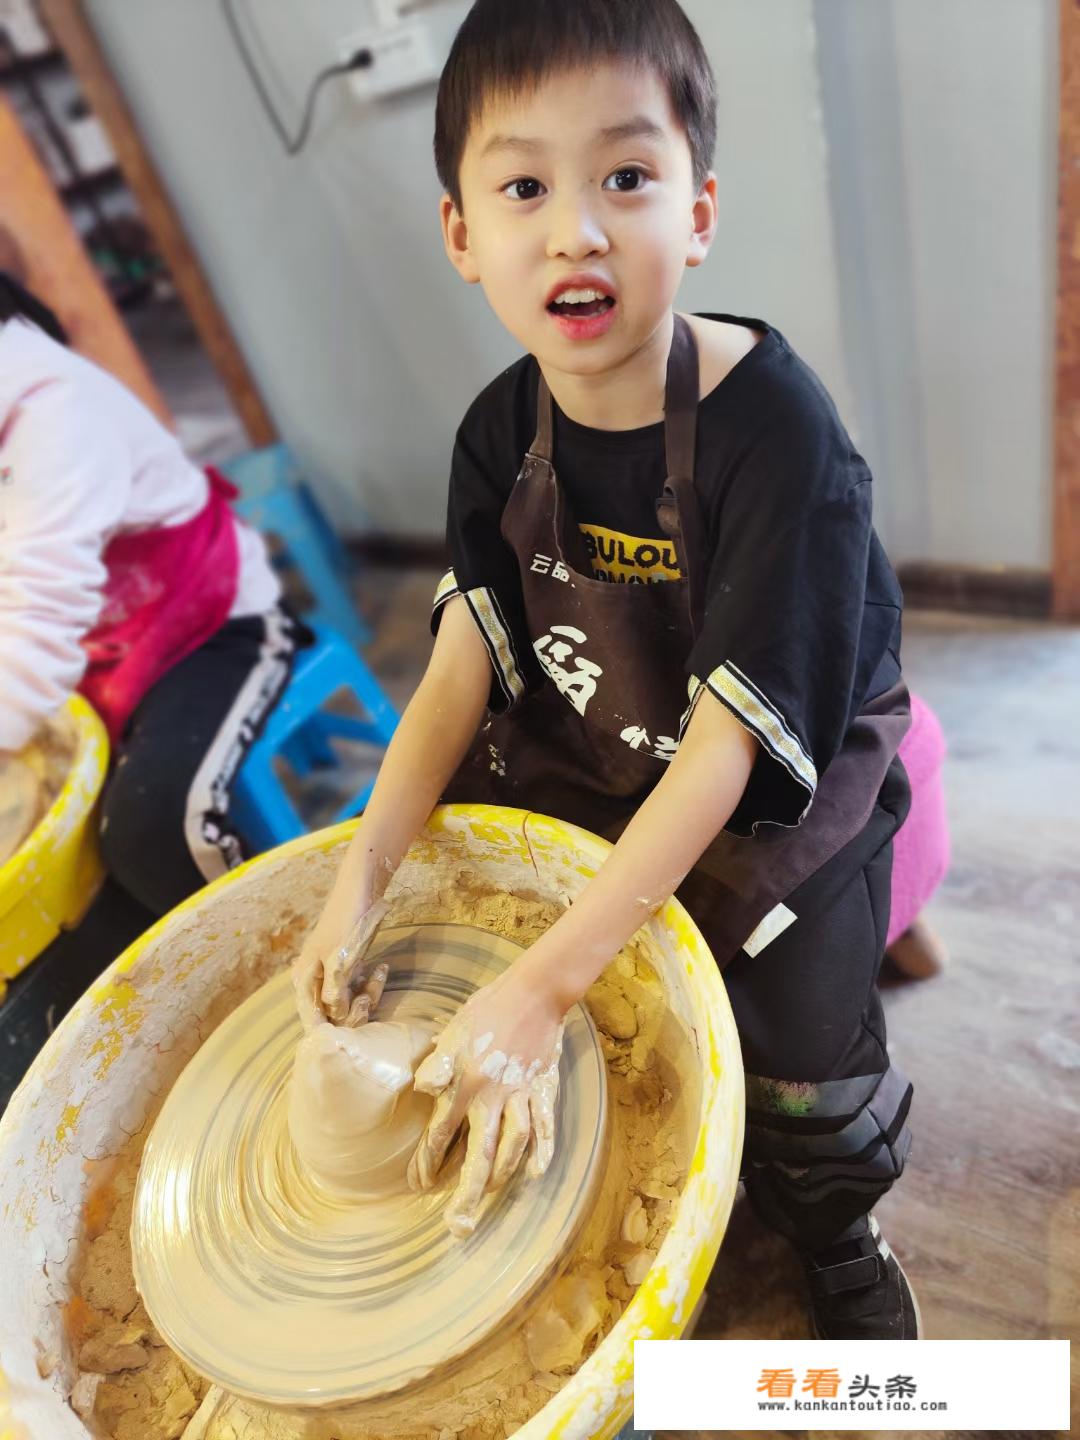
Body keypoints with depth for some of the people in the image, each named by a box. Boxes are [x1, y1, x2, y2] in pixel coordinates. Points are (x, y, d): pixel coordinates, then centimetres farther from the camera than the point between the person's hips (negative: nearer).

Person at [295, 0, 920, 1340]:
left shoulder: (773, 428, -28)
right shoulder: (501, 435, -10)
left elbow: (730, 738, -30)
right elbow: (465, 663, -11)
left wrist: (544, 987, -32)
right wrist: (361, 876, -22)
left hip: (782, 786, -4)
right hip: (579, 765, 5)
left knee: (805, 1056, -8)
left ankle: (840, 1237, 33)